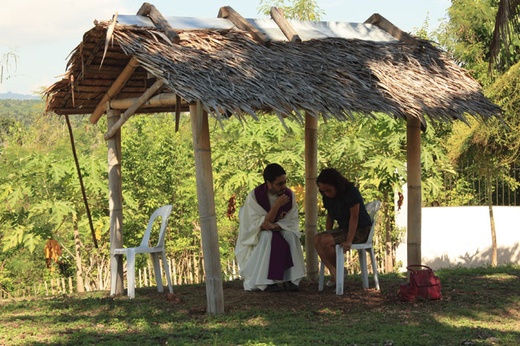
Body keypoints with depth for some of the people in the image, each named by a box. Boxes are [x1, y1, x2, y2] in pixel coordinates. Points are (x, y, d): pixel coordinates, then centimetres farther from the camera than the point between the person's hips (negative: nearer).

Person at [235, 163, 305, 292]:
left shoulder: (289, 194, -11)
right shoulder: (254, 196, -22)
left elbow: (292, 221, -11)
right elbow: (260, 225, -25)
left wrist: (276, 226, -31)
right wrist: (277, 205, -34)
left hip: (279, 232, 3)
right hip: (256, 237, -3)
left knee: (291, 236, -28)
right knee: (267, 236, -35)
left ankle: (290, 279, -24)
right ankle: (266, 282, -32)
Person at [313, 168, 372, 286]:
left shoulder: (351, 192, -18)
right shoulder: (328, 197, 5)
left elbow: (354, 217, -21)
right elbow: (330, 217, 14)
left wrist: (349, 241, -26)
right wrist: (327, 234, -2)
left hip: (361, 231, -8)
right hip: (343, 228, 8)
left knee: (325, 241, -27)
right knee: (316, 239, -17)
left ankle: (338, 270, -7)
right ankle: (333, 272, -20)